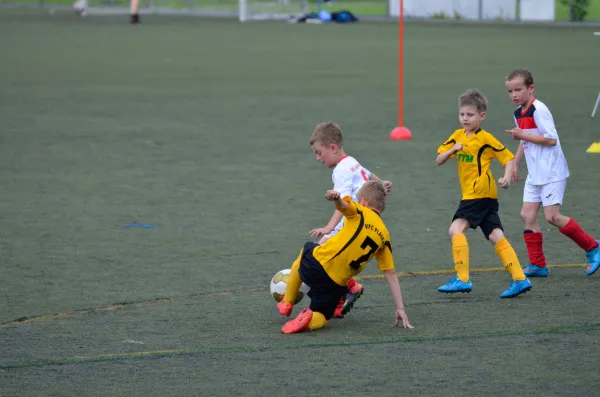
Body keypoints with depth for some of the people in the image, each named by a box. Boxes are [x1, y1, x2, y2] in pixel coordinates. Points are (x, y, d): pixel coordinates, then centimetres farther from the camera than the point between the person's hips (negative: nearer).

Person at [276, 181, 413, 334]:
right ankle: (309, 320, -13)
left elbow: (343, 205, -24)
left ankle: (286, 303, 37)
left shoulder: (360, 212, 2)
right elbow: (391, 275, 11)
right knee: (320, 318, 23)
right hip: (336, 285, 2)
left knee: (307, 248, 35)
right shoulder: (384, 235, 12)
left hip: (316, 264, -2)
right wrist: (400, 309, 13)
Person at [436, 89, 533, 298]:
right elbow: (439, 160, 9)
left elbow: (508, 158, -5)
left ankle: (462, 279, -18)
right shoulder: (458, 136, 12)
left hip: (480, 193, -8)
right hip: (471, 193, 8)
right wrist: (452, 150, -10)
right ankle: (519, 279, 2)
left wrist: (506, 177, -22)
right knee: (496, 236, 4)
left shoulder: (485, 139, -8)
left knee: (456, 228, -16)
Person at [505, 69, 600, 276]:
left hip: (552, 173, -9)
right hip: (534, 175, 9)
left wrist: (522, 135, -19)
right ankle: (537, 264, 8)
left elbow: (551, 139, -22)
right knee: (527, 215, 2)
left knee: (552, 216, -12)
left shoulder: (538, 110, -17)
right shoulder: (518, 114, 11)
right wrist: (515, 164, 19)